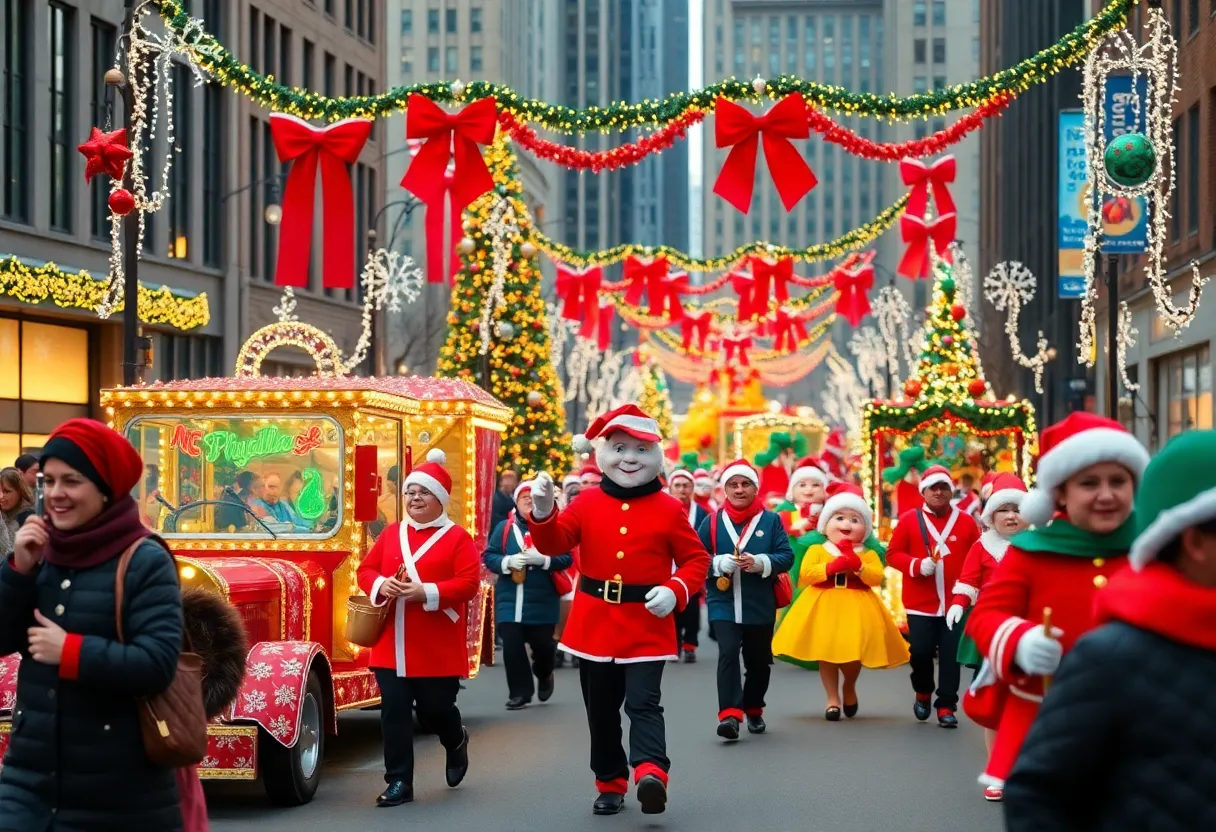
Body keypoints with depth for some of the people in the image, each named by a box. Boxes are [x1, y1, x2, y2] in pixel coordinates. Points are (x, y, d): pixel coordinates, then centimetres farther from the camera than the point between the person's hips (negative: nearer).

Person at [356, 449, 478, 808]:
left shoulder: (458, 538, -5)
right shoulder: (391, 533, 10)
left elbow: (468, 584, -13)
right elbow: (366, 569, 11)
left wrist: (426, 593, -23)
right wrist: (381, 585, -12)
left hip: (437, 649, -4)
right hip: (391, 645, 4)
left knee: (434, 708, 7)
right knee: (393, 712, -1)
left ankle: (456, 741, 42)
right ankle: (399, 782, 5)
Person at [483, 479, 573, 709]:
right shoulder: (504, 528, 6)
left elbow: (566, 558, -6)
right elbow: (488, 556, 2)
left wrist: (543, 559, -22)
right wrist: (508, 561, -17)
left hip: (543, 601, -1)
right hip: (510, 600, 1)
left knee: (542, 644, 7)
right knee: (511, 646, -5)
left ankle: (544, 676, 39)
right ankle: (520, 692, 7)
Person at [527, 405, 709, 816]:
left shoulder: (669, 510, -2)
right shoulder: (588, 502, 3)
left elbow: (696, 559, 2)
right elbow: (554, 543, -4)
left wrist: (675, 591, -17)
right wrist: (543, 512, -25)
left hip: (647, 625, -3)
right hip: (595, 623, 3)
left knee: (643, 702, -16)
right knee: (601, 710, 11)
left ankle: (650, 774, -28)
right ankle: (610, 784, 23)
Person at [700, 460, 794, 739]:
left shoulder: (771, 520, 2)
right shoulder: (712, 522, 1)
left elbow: (787, 556, -3)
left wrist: (760, 562, -21)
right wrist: (720, 563, -20)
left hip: (760, 606, 2)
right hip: (723, 604, -2)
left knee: (759, 661, 13)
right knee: (728, 653, -18)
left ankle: (753, 710, 34)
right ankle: (729, 715, -23)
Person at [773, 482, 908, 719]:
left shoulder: (868, 554, 4)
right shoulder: (816, 550, 2)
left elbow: (877, 578, -8)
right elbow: (805, 573, -10)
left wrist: (859, 566, -22)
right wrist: (832, 567, -18)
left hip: (857, 609, 0)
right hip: (824, 606, 0)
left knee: (854, 653, -3)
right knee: (826, 653, 1)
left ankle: (849, 688, 29)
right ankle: (833, 699, 14)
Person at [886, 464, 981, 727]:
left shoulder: (966, 521, 3)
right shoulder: (909, 519, 0)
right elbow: (893, 554, 1)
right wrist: (917, 566, -16)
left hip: (954, 602, 1)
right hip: (920, 602, 0)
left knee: (951, 655, 0)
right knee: (921, 651, -1)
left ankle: (946, 707, 7)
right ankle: (923, 693, 26)